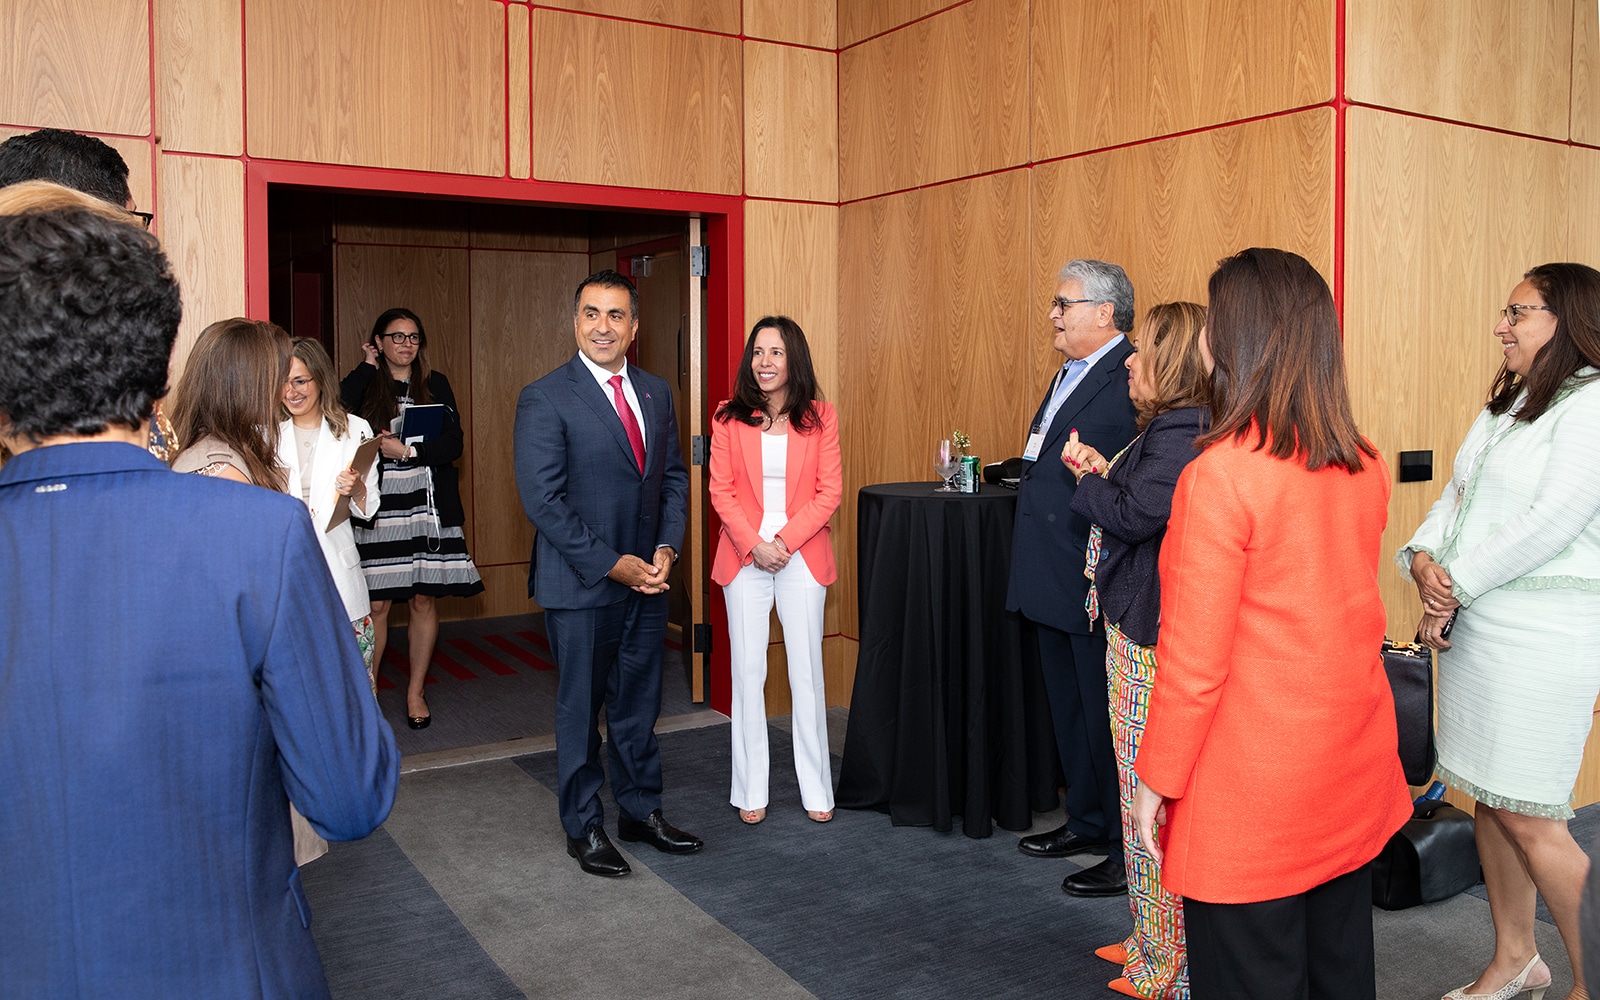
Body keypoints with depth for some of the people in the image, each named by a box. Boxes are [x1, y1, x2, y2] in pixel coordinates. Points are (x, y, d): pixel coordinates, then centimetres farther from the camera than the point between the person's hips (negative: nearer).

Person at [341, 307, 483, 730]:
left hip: (429, 509, 2)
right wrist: (368, 367, -8)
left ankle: (416, 691, 20)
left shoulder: (435, 385, 9)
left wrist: (407, 451, -12)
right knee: (375, 605, -2)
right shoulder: (364, 385, 5)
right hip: (378, 511, -2)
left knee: (425, 601, 6)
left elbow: (453, 444, 0)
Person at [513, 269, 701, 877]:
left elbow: (673, 476, 11)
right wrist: (611, 564, -16)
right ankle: (583, 827, 24)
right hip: (581, 584, -5)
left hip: (647, 577, 5)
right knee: (581, 708, 8)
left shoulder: (655, 393, 8)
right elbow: (542, 500, -15)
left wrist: (665, 548, -4)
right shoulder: (544, 400, -10)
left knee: (639, 704, 15)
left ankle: (641, 811, 31)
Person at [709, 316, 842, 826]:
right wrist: (755, 545, -12)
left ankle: (816, 790, 17)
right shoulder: (729, 418, 1)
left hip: (802, 555, 0)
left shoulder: (819, 418, 0)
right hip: (744, 557, 1)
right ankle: (751, 791, 16)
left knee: (806, 672, 5)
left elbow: (829, 492, -3)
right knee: (748, 670, 5)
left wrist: (785, 541, -12)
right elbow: (721, 491, -1)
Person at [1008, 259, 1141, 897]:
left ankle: (1129, 854, 17)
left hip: (1098, 586, -10)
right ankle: (1087, 823, 37)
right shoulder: (1071, 374, 16)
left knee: (1109, 720, 2)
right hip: (1054, 583, 10)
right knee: (1069, 713, 20)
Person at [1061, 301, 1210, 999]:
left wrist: (1087, 481, -8)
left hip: (1152, 638, -11)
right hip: (1137, 624, 11)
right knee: (1147, 788, 18)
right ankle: (1154, 942, 33)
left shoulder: (1180, 434, -17)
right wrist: (1105, 474, 4)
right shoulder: (1167, 428, 15)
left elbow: (1135, 516, -24)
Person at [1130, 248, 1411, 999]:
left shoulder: (1220, 474, -20)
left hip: (1252, 788, -7)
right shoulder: (1365, 468, 0)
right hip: (1352, 770, 7)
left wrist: (1156, 779, -6)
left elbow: (1194, 662, -18)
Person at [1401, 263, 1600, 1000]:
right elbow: (1454, 497, 13)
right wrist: (1422, 559, -5)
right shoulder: (1504, 406, 16)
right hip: (1471, 626, 8)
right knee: (1490, 800, 14)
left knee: (1530, 820, -4)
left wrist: (1455, 586, -14)